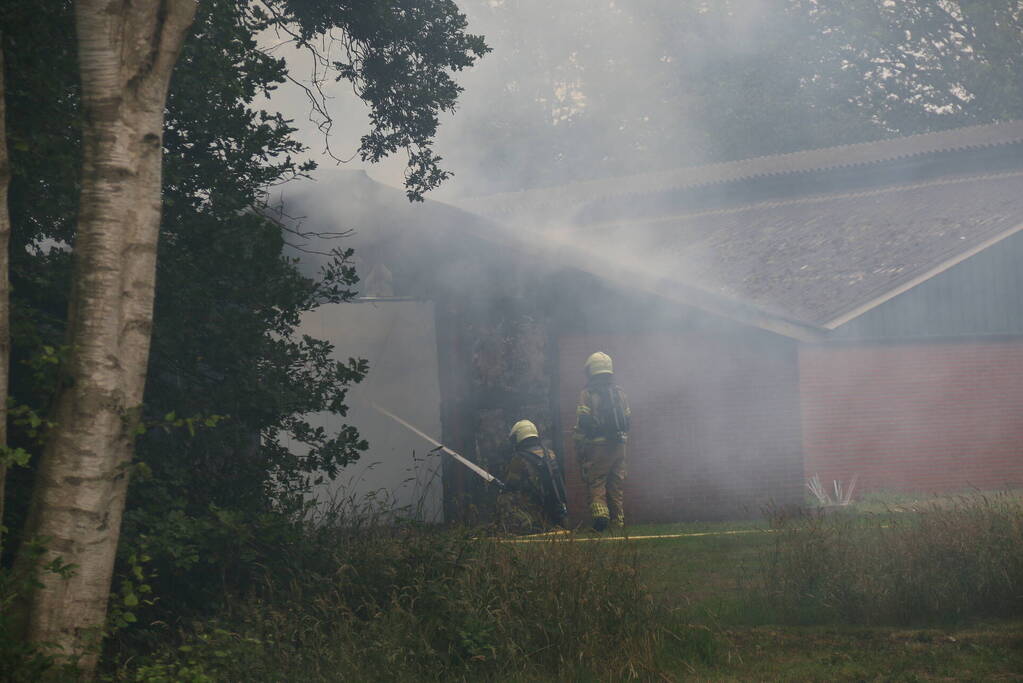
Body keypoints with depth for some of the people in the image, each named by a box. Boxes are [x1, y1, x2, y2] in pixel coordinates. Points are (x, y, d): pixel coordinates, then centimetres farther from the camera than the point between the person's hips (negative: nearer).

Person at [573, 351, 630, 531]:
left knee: (595, 484, -1)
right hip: (618, 448, 5)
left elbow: (582, 424, -9)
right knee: (617, 486, 10)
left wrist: (579, 452, -4)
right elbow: (627, 420, 14)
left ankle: (599, 512, -23)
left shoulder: (587, 394, -6)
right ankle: (618, 522, 12)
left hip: (597, 447, -5)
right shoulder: (620, 393, 11)